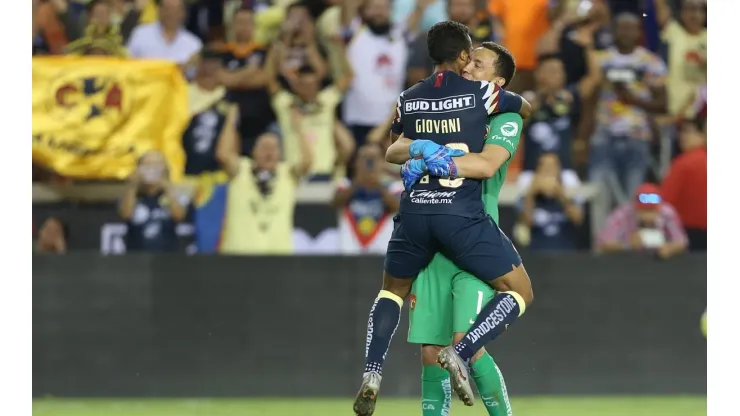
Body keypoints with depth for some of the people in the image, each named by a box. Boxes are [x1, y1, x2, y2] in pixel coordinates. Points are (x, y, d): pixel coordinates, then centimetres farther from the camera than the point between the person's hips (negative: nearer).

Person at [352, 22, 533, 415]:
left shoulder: (408, 99, 10)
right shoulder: (480, 93, -1)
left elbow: (395, 149, 27)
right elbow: (527, 103, 20)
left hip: (414, 210, 4)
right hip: (462, 213, -4)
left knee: (392, 290, 27)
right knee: (519, 292, 8)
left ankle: (371, 375, 6)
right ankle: (460, 353, -13)